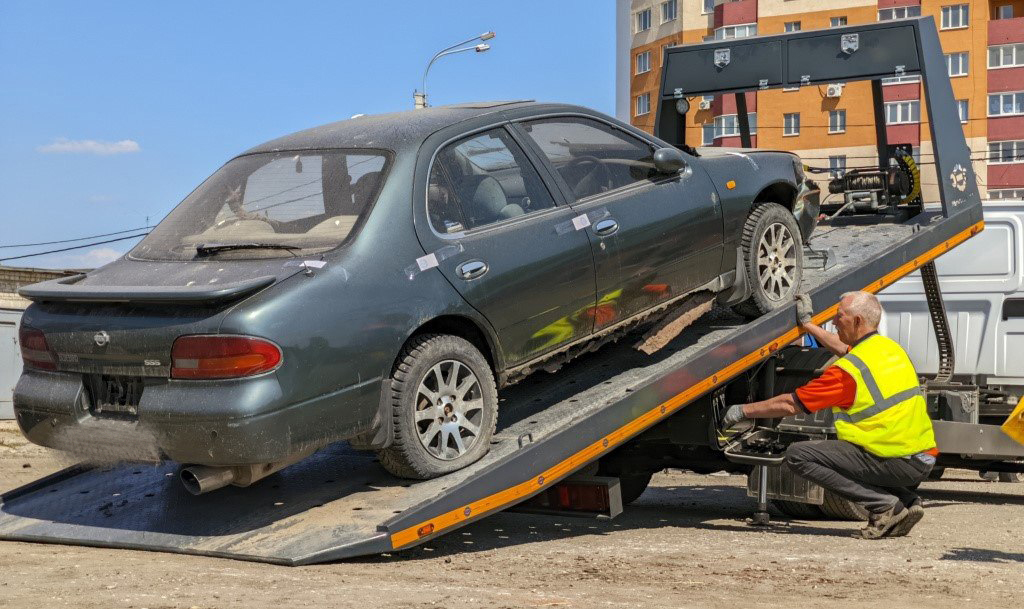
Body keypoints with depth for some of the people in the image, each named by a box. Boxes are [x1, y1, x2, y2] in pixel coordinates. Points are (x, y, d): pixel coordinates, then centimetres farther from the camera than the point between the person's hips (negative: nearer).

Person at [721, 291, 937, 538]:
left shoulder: (848, 370, -13)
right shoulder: (890, 347, 11)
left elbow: (789, 404, -6)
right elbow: (844, 348, 33)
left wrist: (743, 410, 7)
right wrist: (807, 323, 40)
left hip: (895, 462, -9)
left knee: (798, 455, -8)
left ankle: (884, 504, -9)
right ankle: (907, 500, 12)